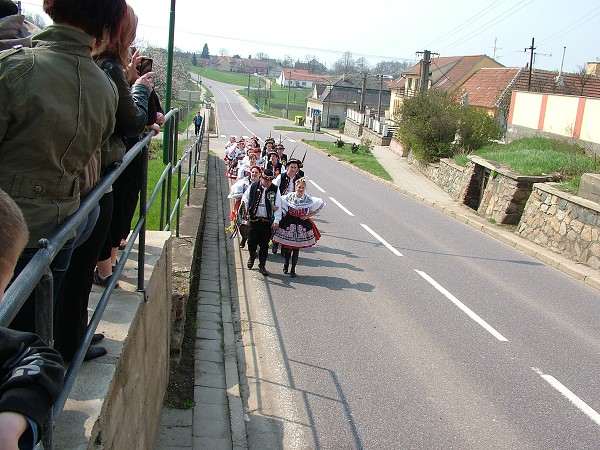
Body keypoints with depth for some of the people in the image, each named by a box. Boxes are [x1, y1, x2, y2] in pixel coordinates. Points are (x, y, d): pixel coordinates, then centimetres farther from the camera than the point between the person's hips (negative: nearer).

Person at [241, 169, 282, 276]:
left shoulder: (275, 189, -3)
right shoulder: (253, 187, -3)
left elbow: (278, 206, -2)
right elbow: (245, 199, 10)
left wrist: (276, 220, -8)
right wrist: (246, 212, 7)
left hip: (267, 221, 0)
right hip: (254, 219, 0)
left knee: (264, 244, 4)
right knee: (251, 241, 6)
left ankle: (262, 266, 16)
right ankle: (252, 256, 38)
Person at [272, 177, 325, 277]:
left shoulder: (309, 199, -4)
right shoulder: (288, 197, -6)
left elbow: (317, 209, 8)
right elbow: (282, 210, 0)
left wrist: (308, 216, -1)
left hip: (302, 226, 1)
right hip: (289, 224, 0)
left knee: (296, 248, 5)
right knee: (288, 247, 4)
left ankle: (293, 269, 18)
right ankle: (286, 263, 34)